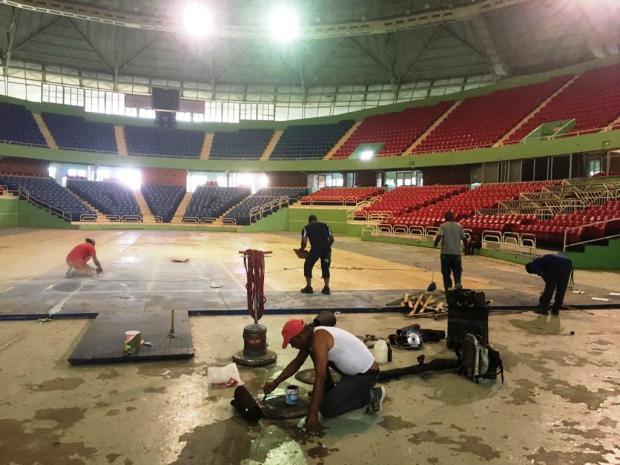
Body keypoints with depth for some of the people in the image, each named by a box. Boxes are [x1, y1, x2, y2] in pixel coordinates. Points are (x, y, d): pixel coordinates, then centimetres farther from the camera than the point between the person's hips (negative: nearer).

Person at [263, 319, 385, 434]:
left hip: (367, 374, -9)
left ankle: (370, 395, -1)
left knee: (327, 409, -13)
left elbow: (320, 378, -29)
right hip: (354, 368, 9)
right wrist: (275, 383, 18)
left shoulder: (318, 339, -25)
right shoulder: (310, 337, 4)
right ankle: (330, 391, 21)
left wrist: (313, 414, -27)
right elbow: (296, 363, 18)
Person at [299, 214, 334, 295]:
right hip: (326, 249, 3)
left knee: (308, 266, 16)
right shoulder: (325, 225, 25)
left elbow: (304, 241, 3)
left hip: (315, 249, -3)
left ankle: (309, 287, 17)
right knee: (325, 267, 20)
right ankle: (326, 288, 17)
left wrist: (302, 250, 22)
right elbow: (332, 239, 16)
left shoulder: (307, 227, 17)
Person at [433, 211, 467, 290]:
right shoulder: (459, 226, 5)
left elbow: (439, 236, -18)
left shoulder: (443, 226, -3)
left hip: (445, 252, -2)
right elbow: (464, 238, 4)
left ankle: (447, 287, 9)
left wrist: (435, 244, -1)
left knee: (446, 271, 8)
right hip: (456, 252, 2)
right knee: (457, 270, 11)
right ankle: (457, 283, -12)